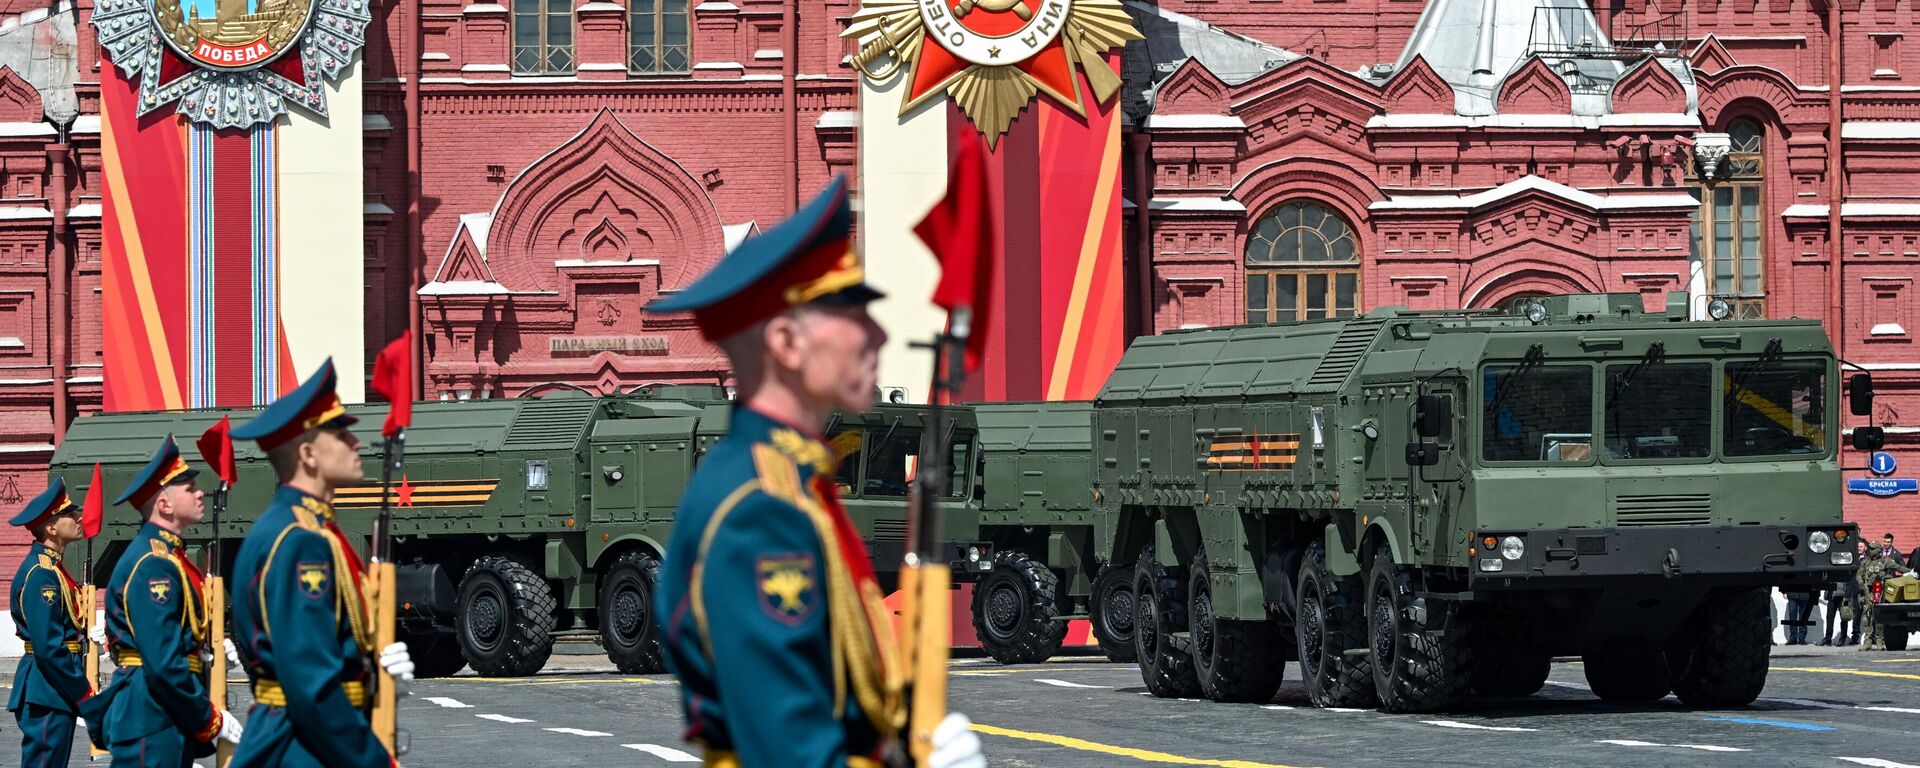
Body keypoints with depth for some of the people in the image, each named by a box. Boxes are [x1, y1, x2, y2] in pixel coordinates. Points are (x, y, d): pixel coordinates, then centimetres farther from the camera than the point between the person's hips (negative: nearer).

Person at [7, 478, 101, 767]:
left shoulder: (52, 569, 16)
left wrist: (84, 691, 16)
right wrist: (85, 695, -18)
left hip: (55, 694, 11)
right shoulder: (41, 574, -16)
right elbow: (48, 646, -22)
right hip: (47, 696, -11)